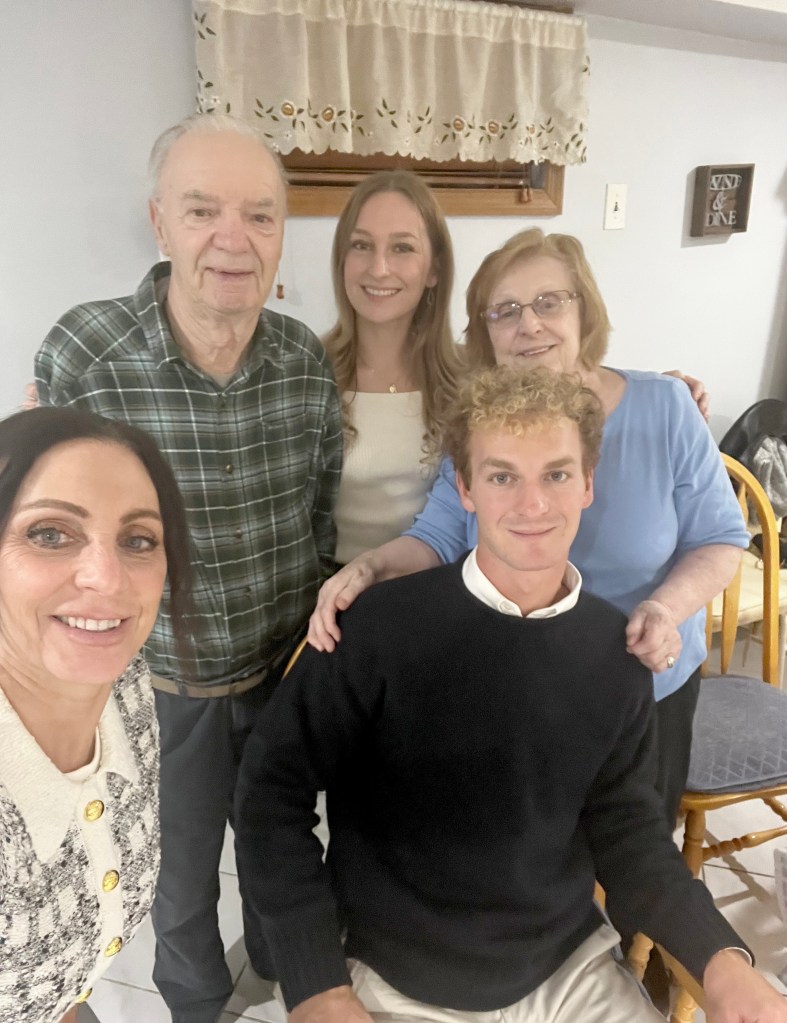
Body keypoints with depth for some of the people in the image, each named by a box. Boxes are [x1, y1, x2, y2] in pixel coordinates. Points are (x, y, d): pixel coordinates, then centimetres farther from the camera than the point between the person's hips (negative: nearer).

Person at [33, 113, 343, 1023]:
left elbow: (324, 513, 1)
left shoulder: (307, 360, -11)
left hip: (287, 669, 3)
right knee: (180, 880, 22)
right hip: (162, 684, -2)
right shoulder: (82, 353, -21)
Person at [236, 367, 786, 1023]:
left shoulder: (618, 651, -6)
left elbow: (625, 828, 2)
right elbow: (273, 790, -12)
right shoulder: (384, 626, -19)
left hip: (570, 969, 4)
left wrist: (719, 958, -13)